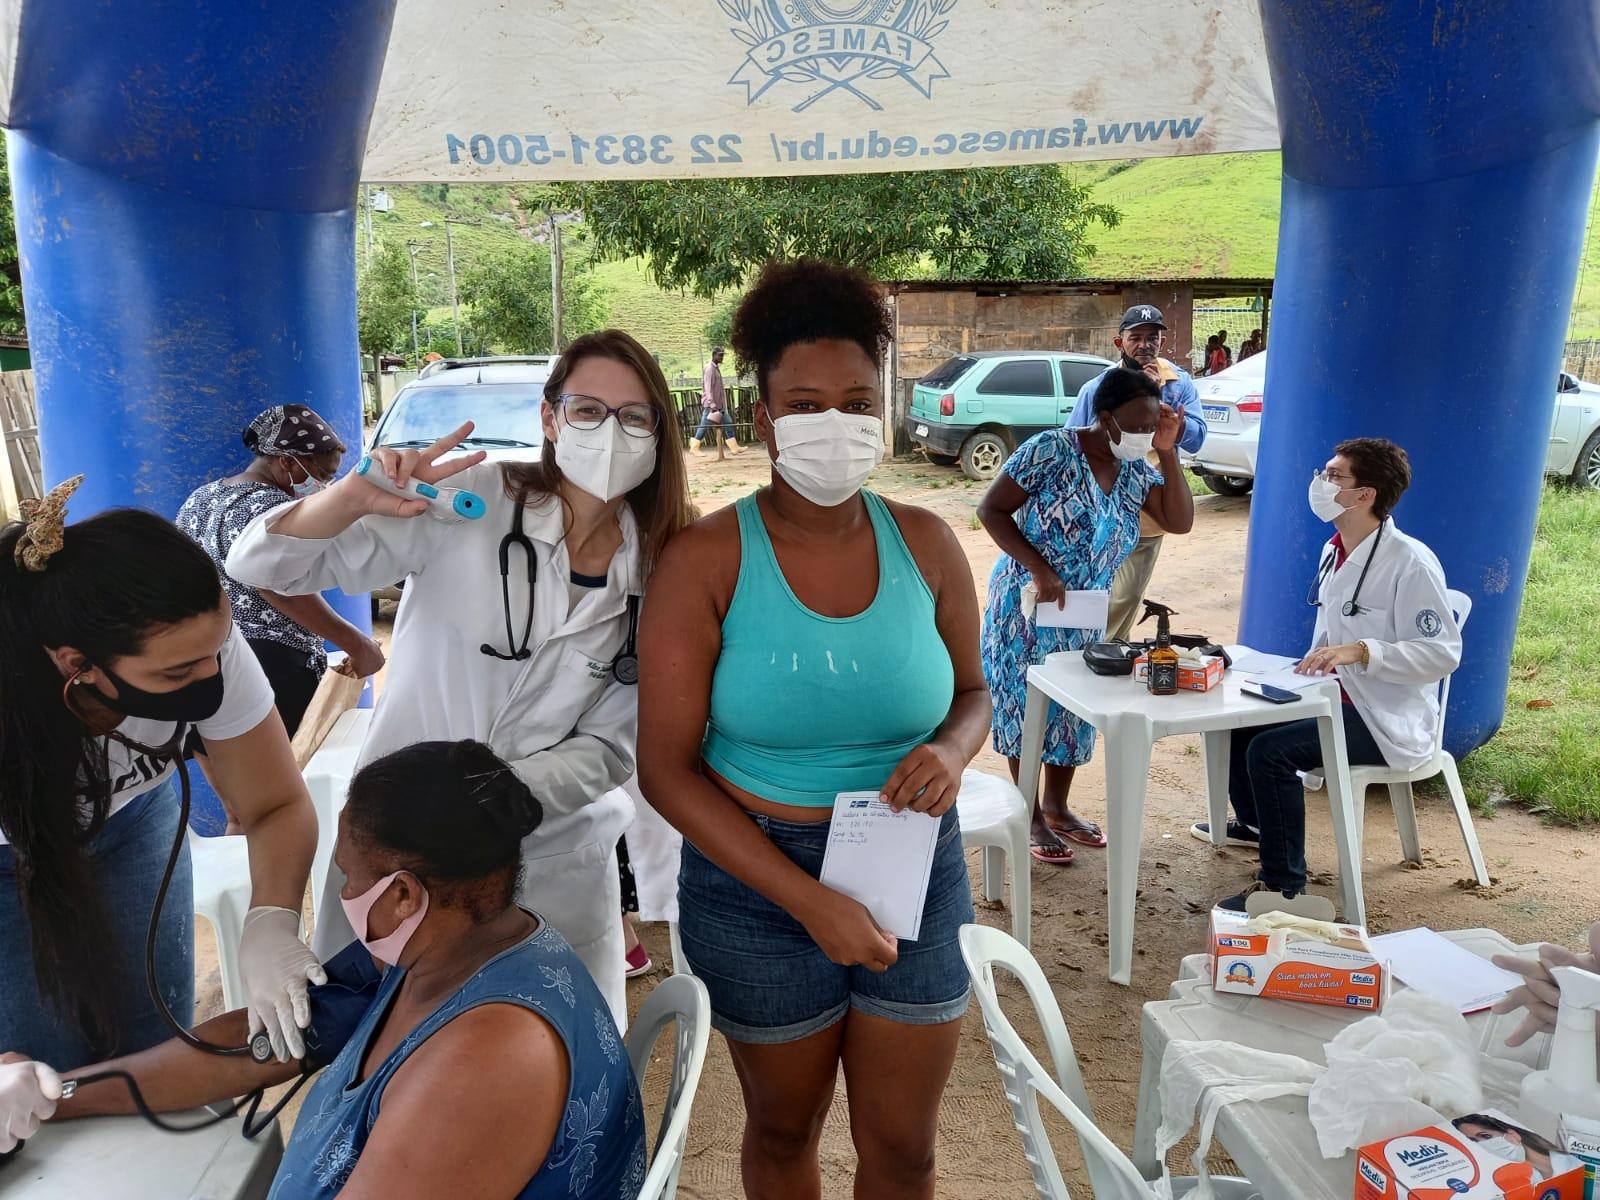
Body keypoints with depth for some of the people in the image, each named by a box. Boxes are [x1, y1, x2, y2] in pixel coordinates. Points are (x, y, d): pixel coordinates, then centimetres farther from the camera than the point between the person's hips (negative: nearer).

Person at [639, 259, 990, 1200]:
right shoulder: (708, 560, -15)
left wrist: (954, 751, -17)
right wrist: (809, 900, -21)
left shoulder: (925, 543, -6)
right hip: (758, 884, -2)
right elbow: (668, 767, -15)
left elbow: (973, 691, 8)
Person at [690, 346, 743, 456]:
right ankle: (694, 447, 12)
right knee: (704, 426, -1)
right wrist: (713, 405, -27)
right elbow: (708, 389, -21)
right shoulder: (710, 369, -15)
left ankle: (734, 448, 6)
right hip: (710, 405, -9)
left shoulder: (717, 368, 14)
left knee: (728, 423, 5)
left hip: (719, 405, 9)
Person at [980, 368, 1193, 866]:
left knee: (1074, 709, 14)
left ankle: (1057, 806, 32)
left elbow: (1180, 521, -4)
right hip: (1027, 606, -6)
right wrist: (1039, 569, -25)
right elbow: (991, 510, -16)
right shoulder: (1051, 450, -18)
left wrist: (1168, 452, -12)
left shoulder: (1136, 470, 1)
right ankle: (1030, 816, 19)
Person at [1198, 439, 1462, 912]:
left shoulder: (1410, 562, -20)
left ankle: (1283, 885, -12)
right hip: (1337, 696, 9)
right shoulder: (1334, 551, 8)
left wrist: (1359, 652, -34)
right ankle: (1252, 822, 33)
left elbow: (1442, 652, -23)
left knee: (1271, 750, -27)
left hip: (1386, 720, -9)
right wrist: (1309, 668, 5)